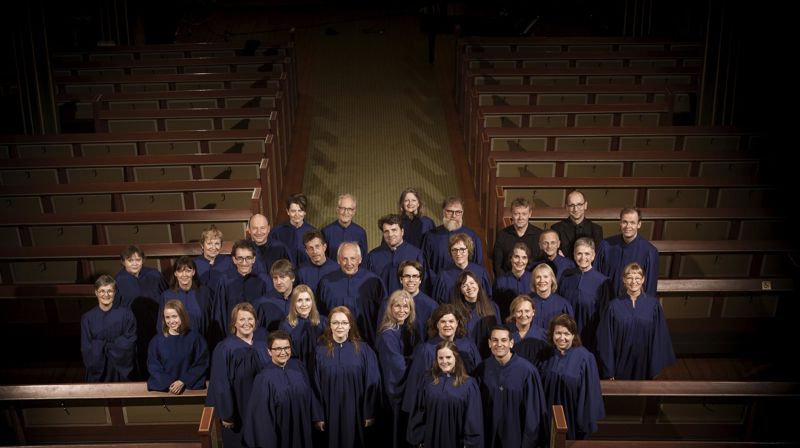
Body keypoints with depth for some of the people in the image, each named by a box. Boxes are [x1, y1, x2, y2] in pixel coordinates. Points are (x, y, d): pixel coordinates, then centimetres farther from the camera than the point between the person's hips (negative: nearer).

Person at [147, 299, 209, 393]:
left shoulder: (194, 338, 1)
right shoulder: (157, 340, 5)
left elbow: (201, 363, 2)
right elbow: (153, 366, 6)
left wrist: (183, 382, -7)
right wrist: (168, 384, -8)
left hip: (190, 386, -1)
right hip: (162, 388, 1)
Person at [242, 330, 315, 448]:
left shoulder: (298, 366, -6)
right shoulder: (264, 378, -18)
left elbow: (308, 395, 4)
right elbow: (262, 414, -15)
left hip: (302, 428, 4)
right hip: (279, 434, -4)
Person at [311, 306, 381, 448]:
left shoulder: (363, 350, -3)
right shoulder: (321, 351, -2)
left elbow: (372, 383, -2)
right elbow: (315, 386, -1)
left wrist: (369, 413, -5)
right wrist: (318, 416, -4)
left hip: (356, 412, 0)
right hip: (330, 412, 0)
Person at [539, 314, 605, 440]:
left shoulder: (584, 358, -14)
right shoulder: (546, 356, -1)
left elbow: (590, 392, -11)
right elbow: (538, 388, 7)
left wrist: (586, 421, -11)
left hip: (572, 418, -3)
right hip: (548, 418, 3)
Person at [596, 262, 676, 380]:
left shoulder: (653, 304, -4)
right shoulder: (614, 306, -5)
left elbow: (659, 336, 0)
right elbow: (606, 340, -4)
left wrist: (656, 369, -2)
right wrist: (609, 371, -6)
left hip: (644, 364, 1)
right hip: (621, 365, -1)